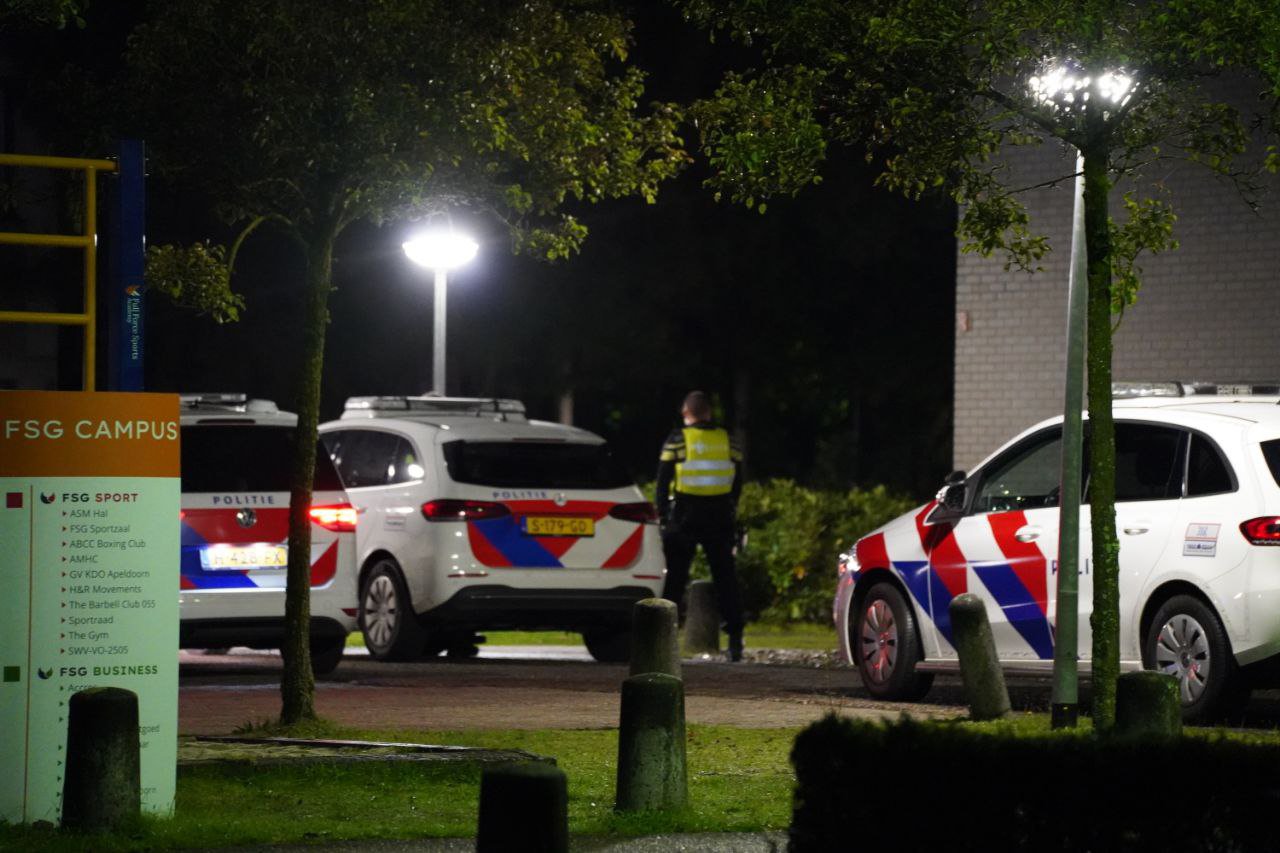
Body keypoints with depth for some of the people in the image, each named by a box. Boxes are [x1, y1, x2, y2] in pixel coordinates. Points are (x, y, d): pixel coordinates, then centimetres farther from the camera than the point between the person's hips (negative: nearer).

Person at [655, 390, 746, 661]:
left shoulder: (677, 440, -3)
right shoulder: (726, 440, 7)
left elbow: (663, 481, -4)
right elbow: (737, 481, 10)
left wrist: (662, 514, 3)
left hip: (684, 516, -2)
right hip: (719, 516, 3)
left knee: (674, 577, 4)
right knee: (725, 577, 7)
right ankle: (735, 639, 2)